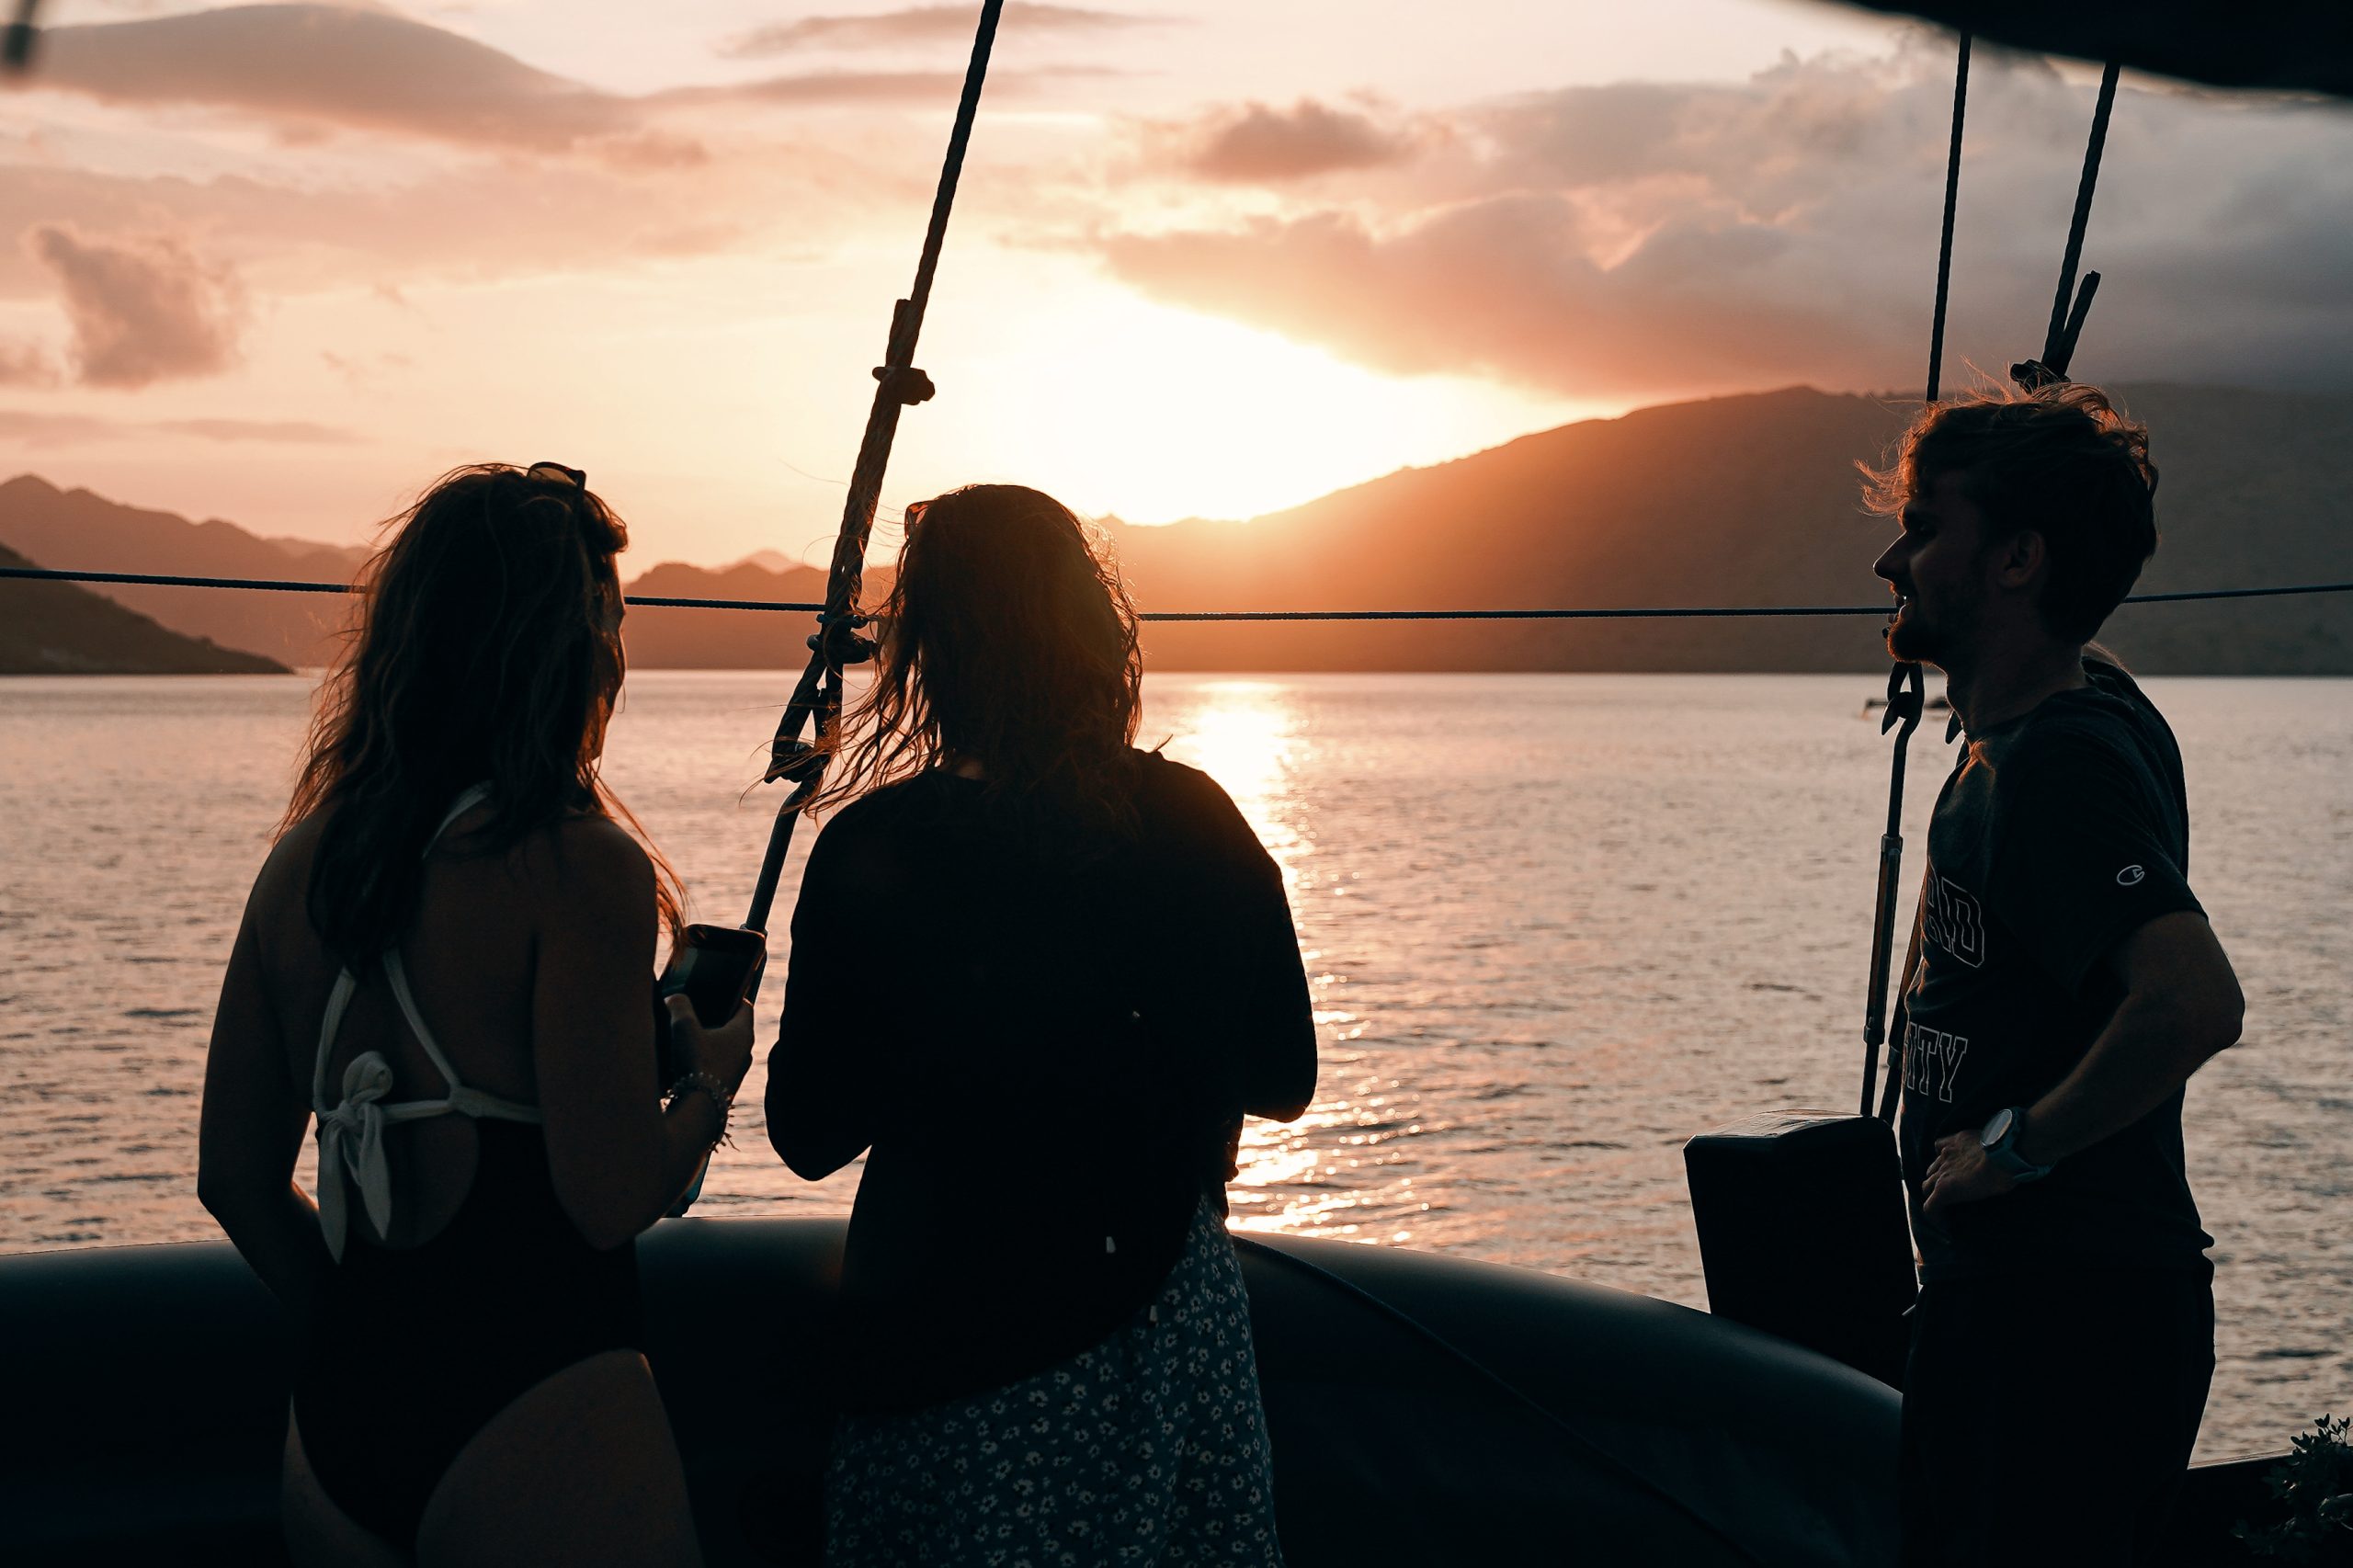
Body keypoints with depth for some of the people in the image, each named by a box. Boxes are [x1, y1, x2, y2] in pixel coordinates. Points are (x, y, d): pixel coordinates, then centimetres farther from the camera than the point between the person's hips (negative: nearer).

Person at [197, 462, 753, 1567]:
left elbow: (235, 1177, 10)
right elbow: (612, 1201, -18)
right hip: (535, 1413, -6)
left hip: (333, 1422, 7)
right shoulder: (578, 865, -15)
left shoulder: (305, 857, 5)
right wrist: (710, 1076, 1)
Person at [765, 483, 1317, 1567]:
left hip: (945, 1340, -3)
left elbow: (811, 1137, -8)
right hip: (1169, 1309, 3)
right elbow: (1281, 1081, 4)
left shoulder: (874, 849, -15)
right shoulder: (1197, 823, -6)